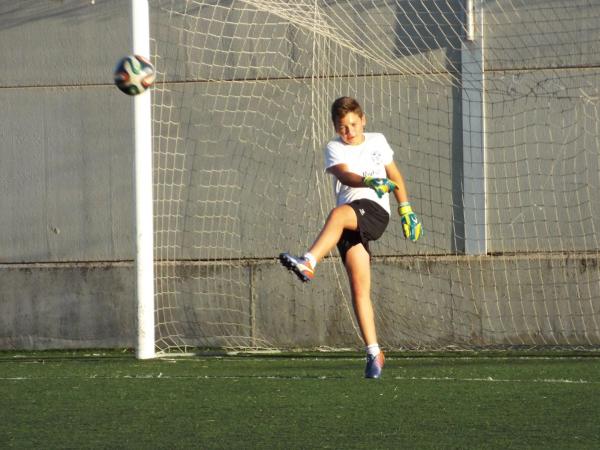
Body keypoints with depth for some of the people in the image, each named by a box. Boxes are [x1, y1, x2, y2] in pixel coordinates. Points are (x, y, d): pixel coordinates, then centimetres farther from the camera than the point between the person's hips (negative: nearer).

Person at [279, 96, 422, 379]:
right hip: (349, 225, 1)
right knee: (359, 288, -8)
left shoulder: (378, 141, 17)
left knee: (339, 213, -36)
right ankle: (374, 353, -5)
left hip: (375, 211, -1)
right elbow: (345, 175, -12)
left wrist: (406, 210, 27)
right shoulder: (335, 149, 10)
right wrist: (369, 181, -32)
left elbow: (395, 176, 31)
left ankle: (309, 263, -51)